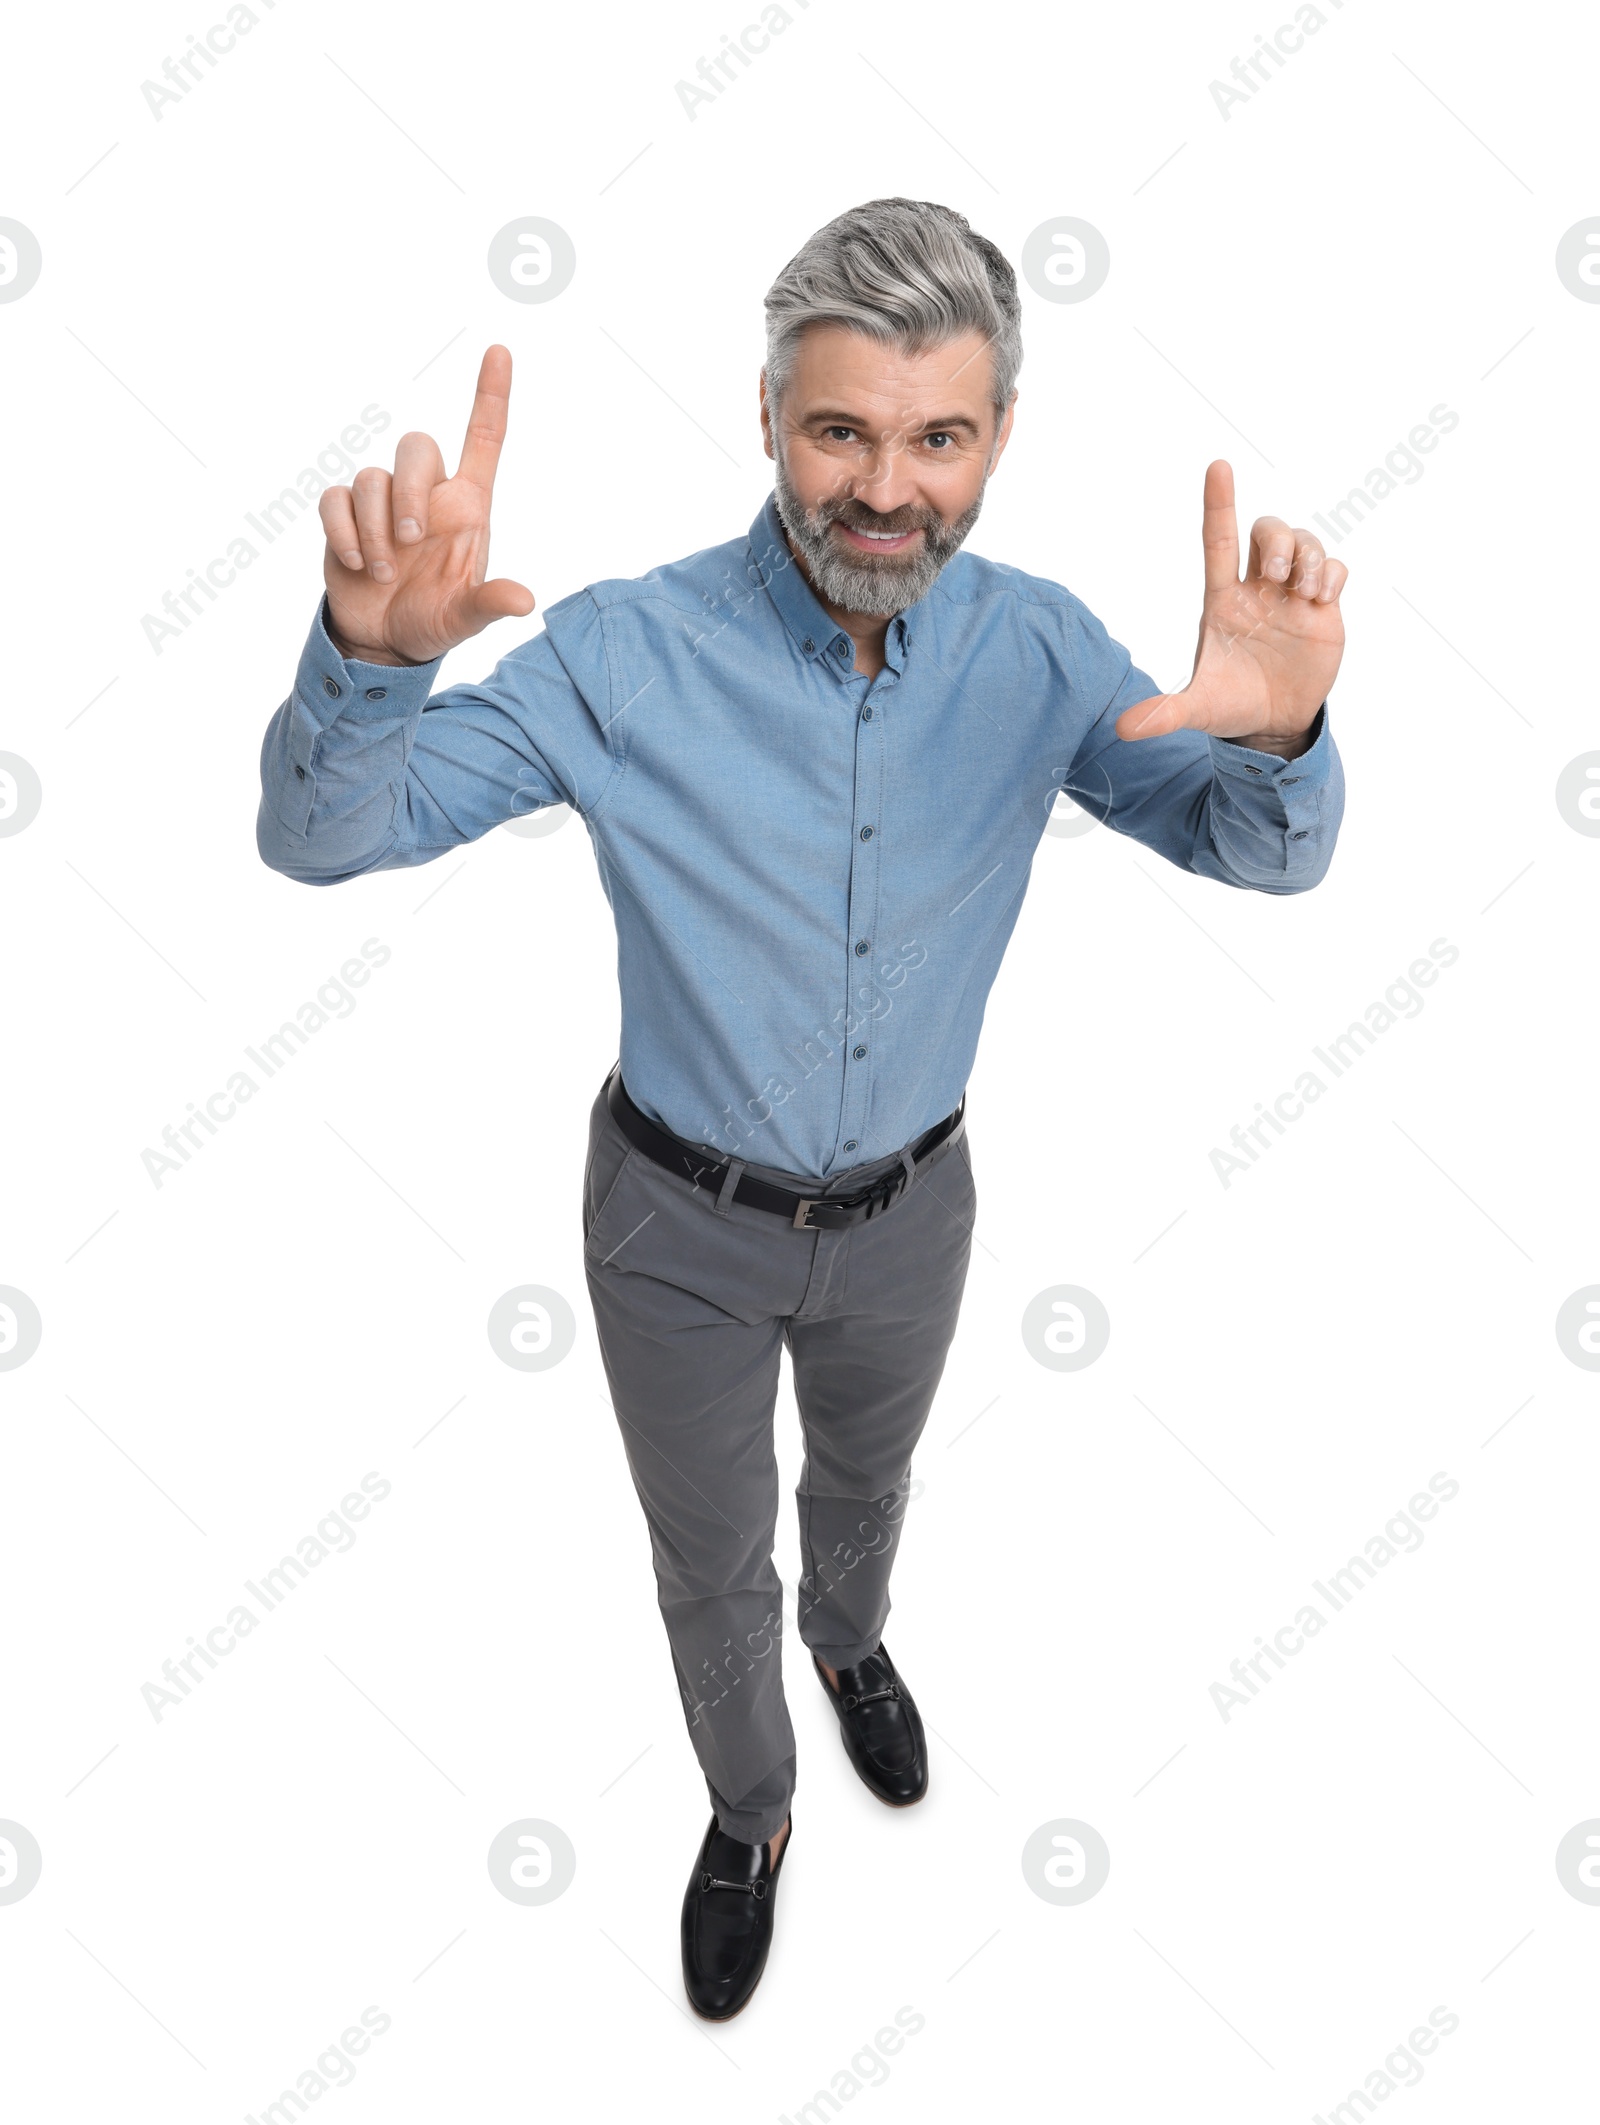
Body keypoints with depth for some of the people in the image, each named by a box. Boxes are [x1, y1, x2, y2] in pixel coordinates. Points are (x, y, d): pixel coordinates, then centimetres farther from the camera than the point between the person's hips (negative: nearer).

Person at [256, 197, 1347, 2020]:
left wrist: (1277, 734, -38)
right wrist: (373, 650, -47)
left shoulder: (1035, 652, -15)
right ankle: (749, 1812, 52)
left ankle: (848, 1643, 68)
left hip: (905, 1209, 3)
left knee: (865, 1477, 32)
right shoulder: (628, 653, -23)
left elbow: (1265, 851, -13)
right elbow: (319, 839, -23)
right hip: (680, 1223, -2)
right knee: (710, 1562, 20)